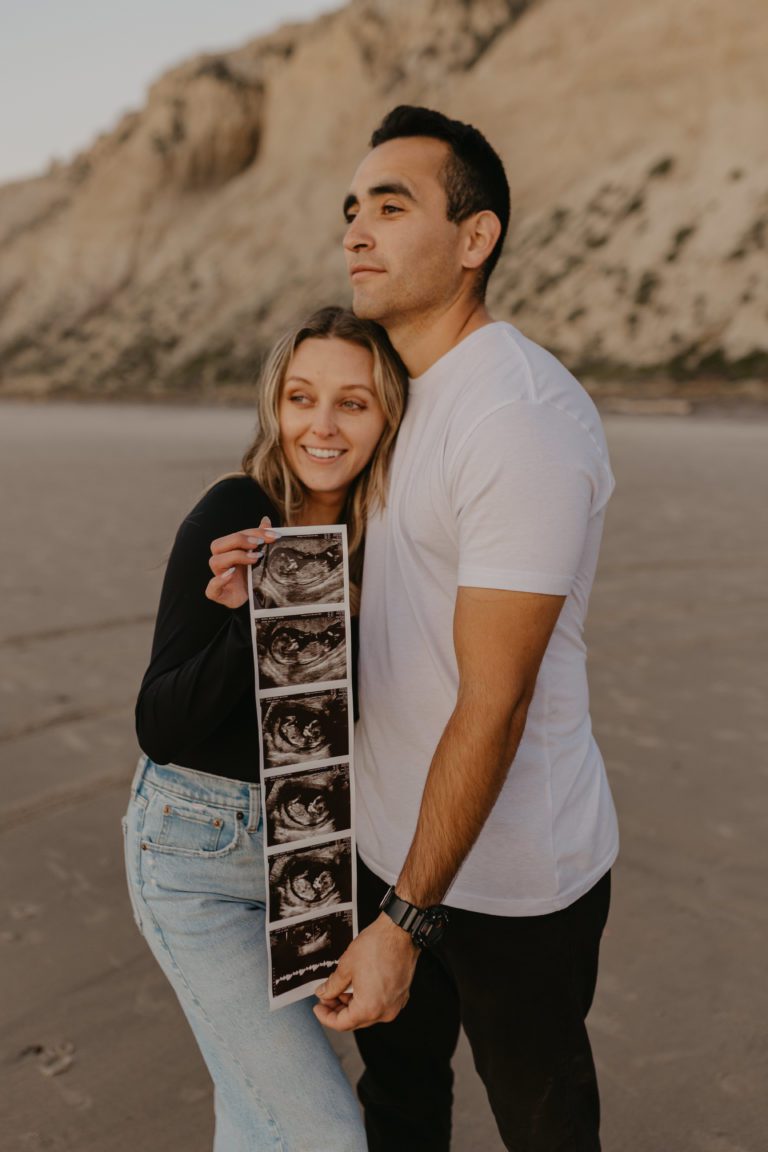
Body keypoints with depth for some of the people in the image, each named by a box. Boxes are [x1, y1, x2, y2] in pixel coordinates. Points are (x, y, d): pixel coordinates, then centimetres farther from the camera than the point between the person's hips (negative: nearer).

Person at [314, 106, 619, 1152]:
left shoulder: (524, 418, -25)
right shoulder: (405, 388, 5)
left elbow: (494, 705, -25)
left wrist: (406, 922, -21)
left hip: (506, 870, -8)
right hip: (394, 833, 8)